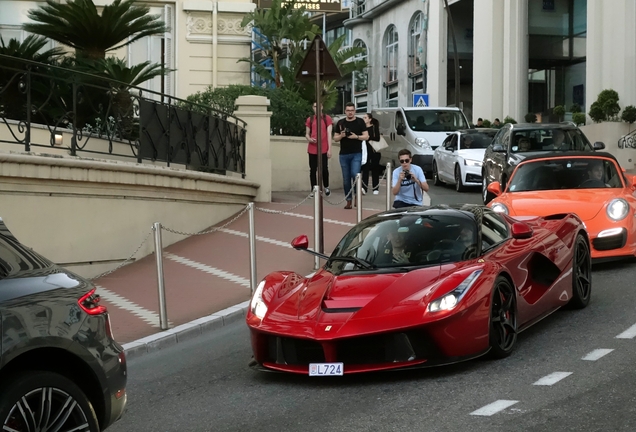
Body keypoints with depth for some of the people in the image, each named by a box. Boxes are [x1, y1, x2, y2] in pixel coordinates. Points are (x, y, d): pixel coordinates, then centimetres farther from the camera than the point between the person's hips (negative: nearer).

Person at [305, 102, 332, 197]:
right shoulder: (309, 119, 9)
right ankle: (313, 190, 8)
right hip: (312, 149, 2)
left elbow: (329, 134, -2)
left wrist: (329, 149, -8)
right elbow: (307, 134, 15)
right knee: (312, 170, 2)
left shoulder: (327, 118, 2)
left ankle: (326, 187, 19)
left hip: (324, 149, -2)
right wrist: (309, 139, -9)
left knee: (324, 169, -2)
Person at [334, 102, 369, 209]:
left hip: (356, 154, -3)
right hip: (344, 154, 3)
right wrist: (341, 136, -10)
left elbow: (366, 136, 0)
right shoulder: (340, 123, 9)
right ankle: (349, 200, 11)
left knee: (355, 175, -16)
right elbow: (335, 138, 11)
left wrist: (356, 137, -16)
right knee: (346, 179, 4)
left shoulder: (360, 122, 2)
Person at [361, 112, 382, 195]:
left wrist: (368, 137, -21)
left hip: (374, 151, -3)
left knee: (375, 169, 5)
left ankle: (376, 188, 13)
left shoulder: (374, 127, -3)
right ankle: (364, 187, -15)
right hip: (365, 151, 3)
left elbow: (377, 138, -14)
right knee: (365, 168, -8)